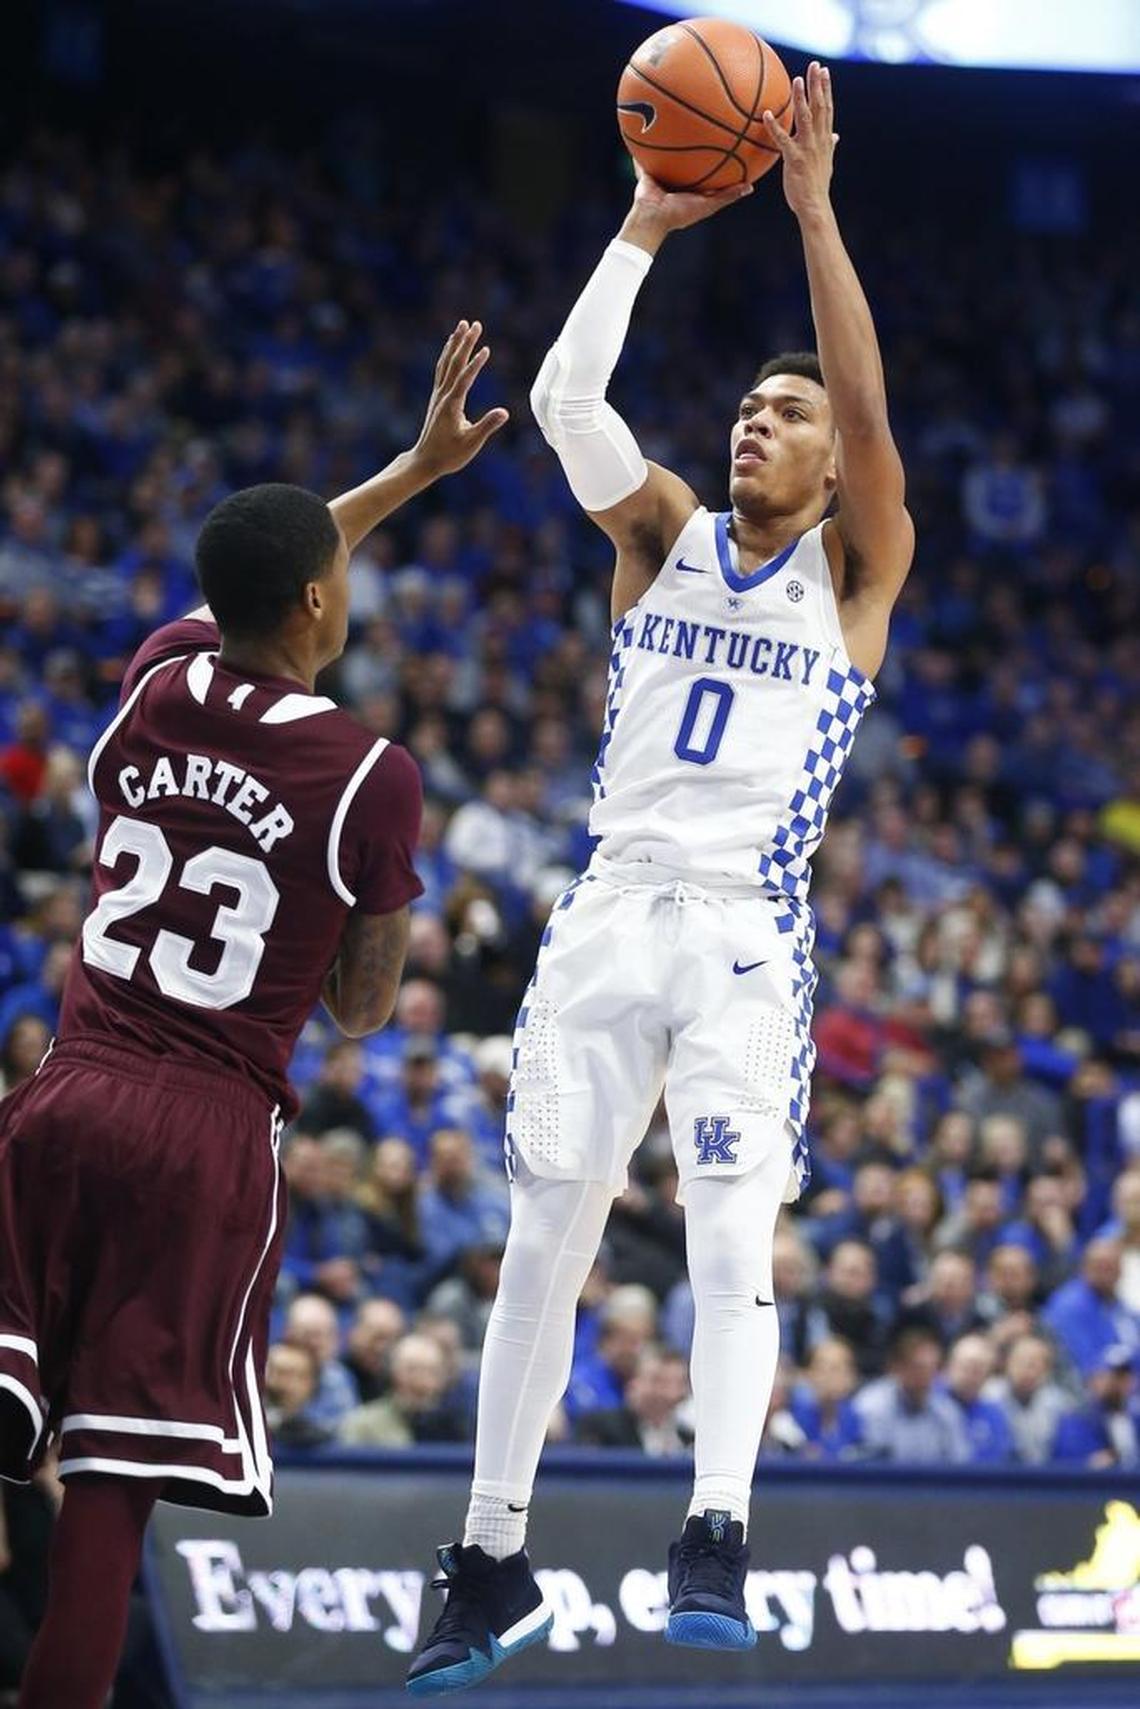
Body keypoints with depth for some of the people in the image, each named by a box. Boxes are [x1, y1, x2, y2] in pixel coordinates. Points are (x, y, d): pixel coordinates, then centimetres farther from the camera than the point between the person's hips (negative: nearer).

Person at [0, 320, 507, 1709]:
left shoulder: (158, 682, 7)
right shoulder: (370, 775, -6)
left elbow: (259, 581, 30)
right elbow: (363, 1013, 5)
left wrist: (413, 469, 38)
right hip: (209, 1135, -4)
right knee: (112, 1480, -3)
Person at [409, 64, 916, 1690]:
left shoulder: (855, 570, 5)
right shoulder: (664, 535, 13)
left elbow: (870, 414, -12)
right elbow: (567, 397, -2)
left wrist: (812, 208, -17)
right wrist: (646, 226, -6)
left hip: (747, 934, -3)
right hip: (610, 916, 3)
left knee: (733, 1236, -17)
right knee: (540, 1245, 4)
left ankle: (716, 1534, -22)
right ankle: (492, 1563, 10)